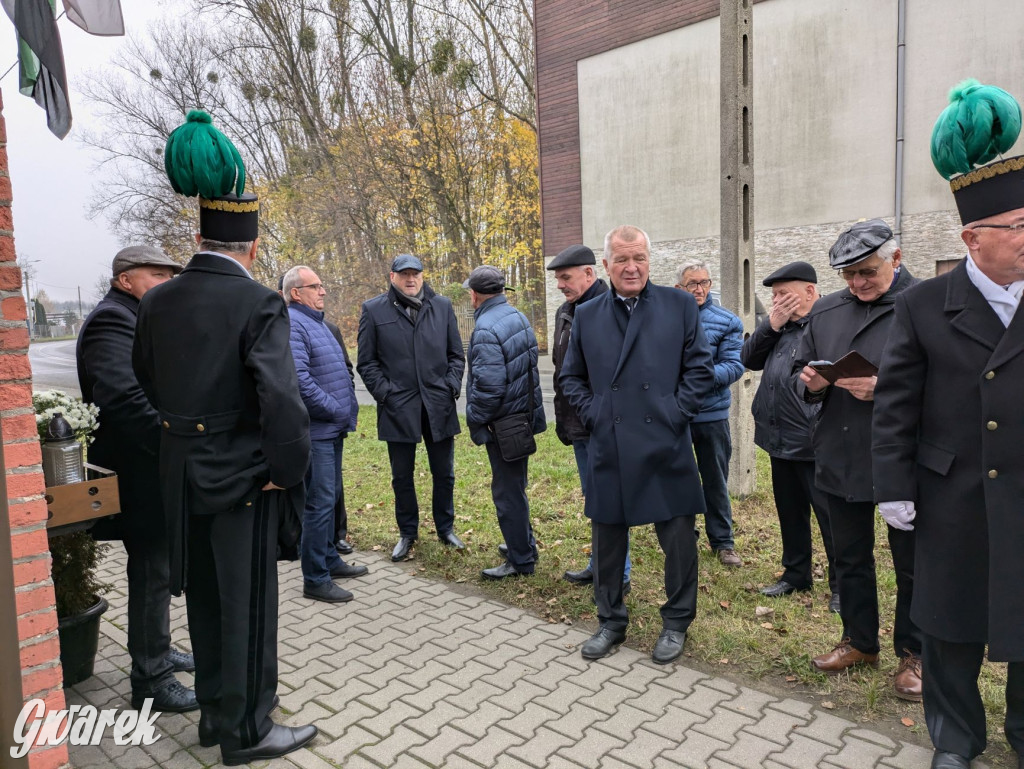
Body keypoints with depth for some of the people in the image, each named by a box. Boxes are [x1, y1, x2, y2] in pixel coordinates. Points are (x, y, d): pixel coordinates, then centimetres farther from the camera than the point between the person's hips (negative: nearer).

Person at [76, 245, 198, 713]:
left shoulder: (138, 320, 16)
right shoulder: (113, 321, -17)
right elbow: (127, 399, -29)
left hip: (156, 474, 10)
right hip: (140, 479, -10)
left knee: (157, 570, 20)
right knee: (152, 574, 0)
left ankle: (157, 651, 36)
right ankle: (151, 679, 14)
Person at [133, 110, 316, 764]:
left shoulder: (158, 301, 2)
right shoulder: (259, 303, -18)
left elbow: (147, 382, 12)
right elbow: (282, 400, -27)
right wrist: (288, 471, -14)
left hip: (181, 474, 7)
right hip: (241, 477, -6)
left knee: (203, 595, 21)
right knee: (247, 602, 9)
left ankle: (215, 710, 38)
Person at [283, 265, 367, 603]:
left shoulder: (315, 321, 16)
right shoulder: (292, 324, -15)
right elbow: (298, 377, -25)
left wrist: (346, 410, 11)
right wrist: (335, 409, -17)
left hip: (332, 427, 10)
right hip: (315, 429, -10)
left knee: (330, 496, 18)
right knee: (320, 502, -4)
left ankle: (329, 559, 32)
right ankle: (315, 579, 6)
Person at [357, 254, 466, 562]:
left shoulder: (442, 306, 6)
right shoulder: (374, 310, 0)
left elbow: (456, 354, 9)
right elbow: (366, 362, 1)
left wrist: (452, 387, -2)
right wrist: (384, 394, -8)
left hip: (438, 406, 2)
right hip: (398, 408, -1)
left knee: (444, 473, 12)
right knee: (402, 477, 11)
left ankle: (445, 528, 31)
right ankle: (407, 533, 29)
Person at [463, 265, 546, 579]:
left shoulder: (486, 329, -22)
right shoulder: (519, 317, 6)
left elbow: (488, 385, -27)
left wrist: (475, 421, -13)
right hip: (525, 414, 9)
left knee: (507, 492, 3)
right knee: (515, 487, 22)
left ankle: (520, 560, 15)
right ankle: (523, 544, 37)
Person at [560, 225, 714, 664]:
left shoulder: (680, 306, 2)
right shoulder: (587, 316, 8)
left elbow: (700, 369, 1)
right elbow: (571, 376, 14)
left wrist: (676, 413, -8)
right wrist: (591, 413, 1)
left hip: (665, 448, -2)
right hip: (608, 450, 2)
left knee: (678, 539, 8)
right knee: (607, 540, 12)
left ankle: (676, 624, 30)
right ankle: (611, 622, 31)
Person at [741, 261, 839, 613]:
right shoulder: (781, 326, 11)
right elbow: (749, 360, 7)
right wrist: (771, 324, -5)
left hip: (813, 442, -8)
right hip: (780, 439, 8)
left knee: (829, 515, 5)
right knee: (790, 512, 19)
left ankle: (841, 585, 21)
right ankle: (796, 573, 35)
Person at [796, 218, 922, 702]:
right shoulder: (825, 312, 8)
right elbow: (803, 368, 16)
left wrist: (884, 390, -24)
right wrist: (810, 382, -6)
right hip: (840, 458, 5)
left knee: (912, 563, 11)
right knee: (850, 555, 17)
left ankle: (913, 654, 30)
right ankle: (859, 641, 36)